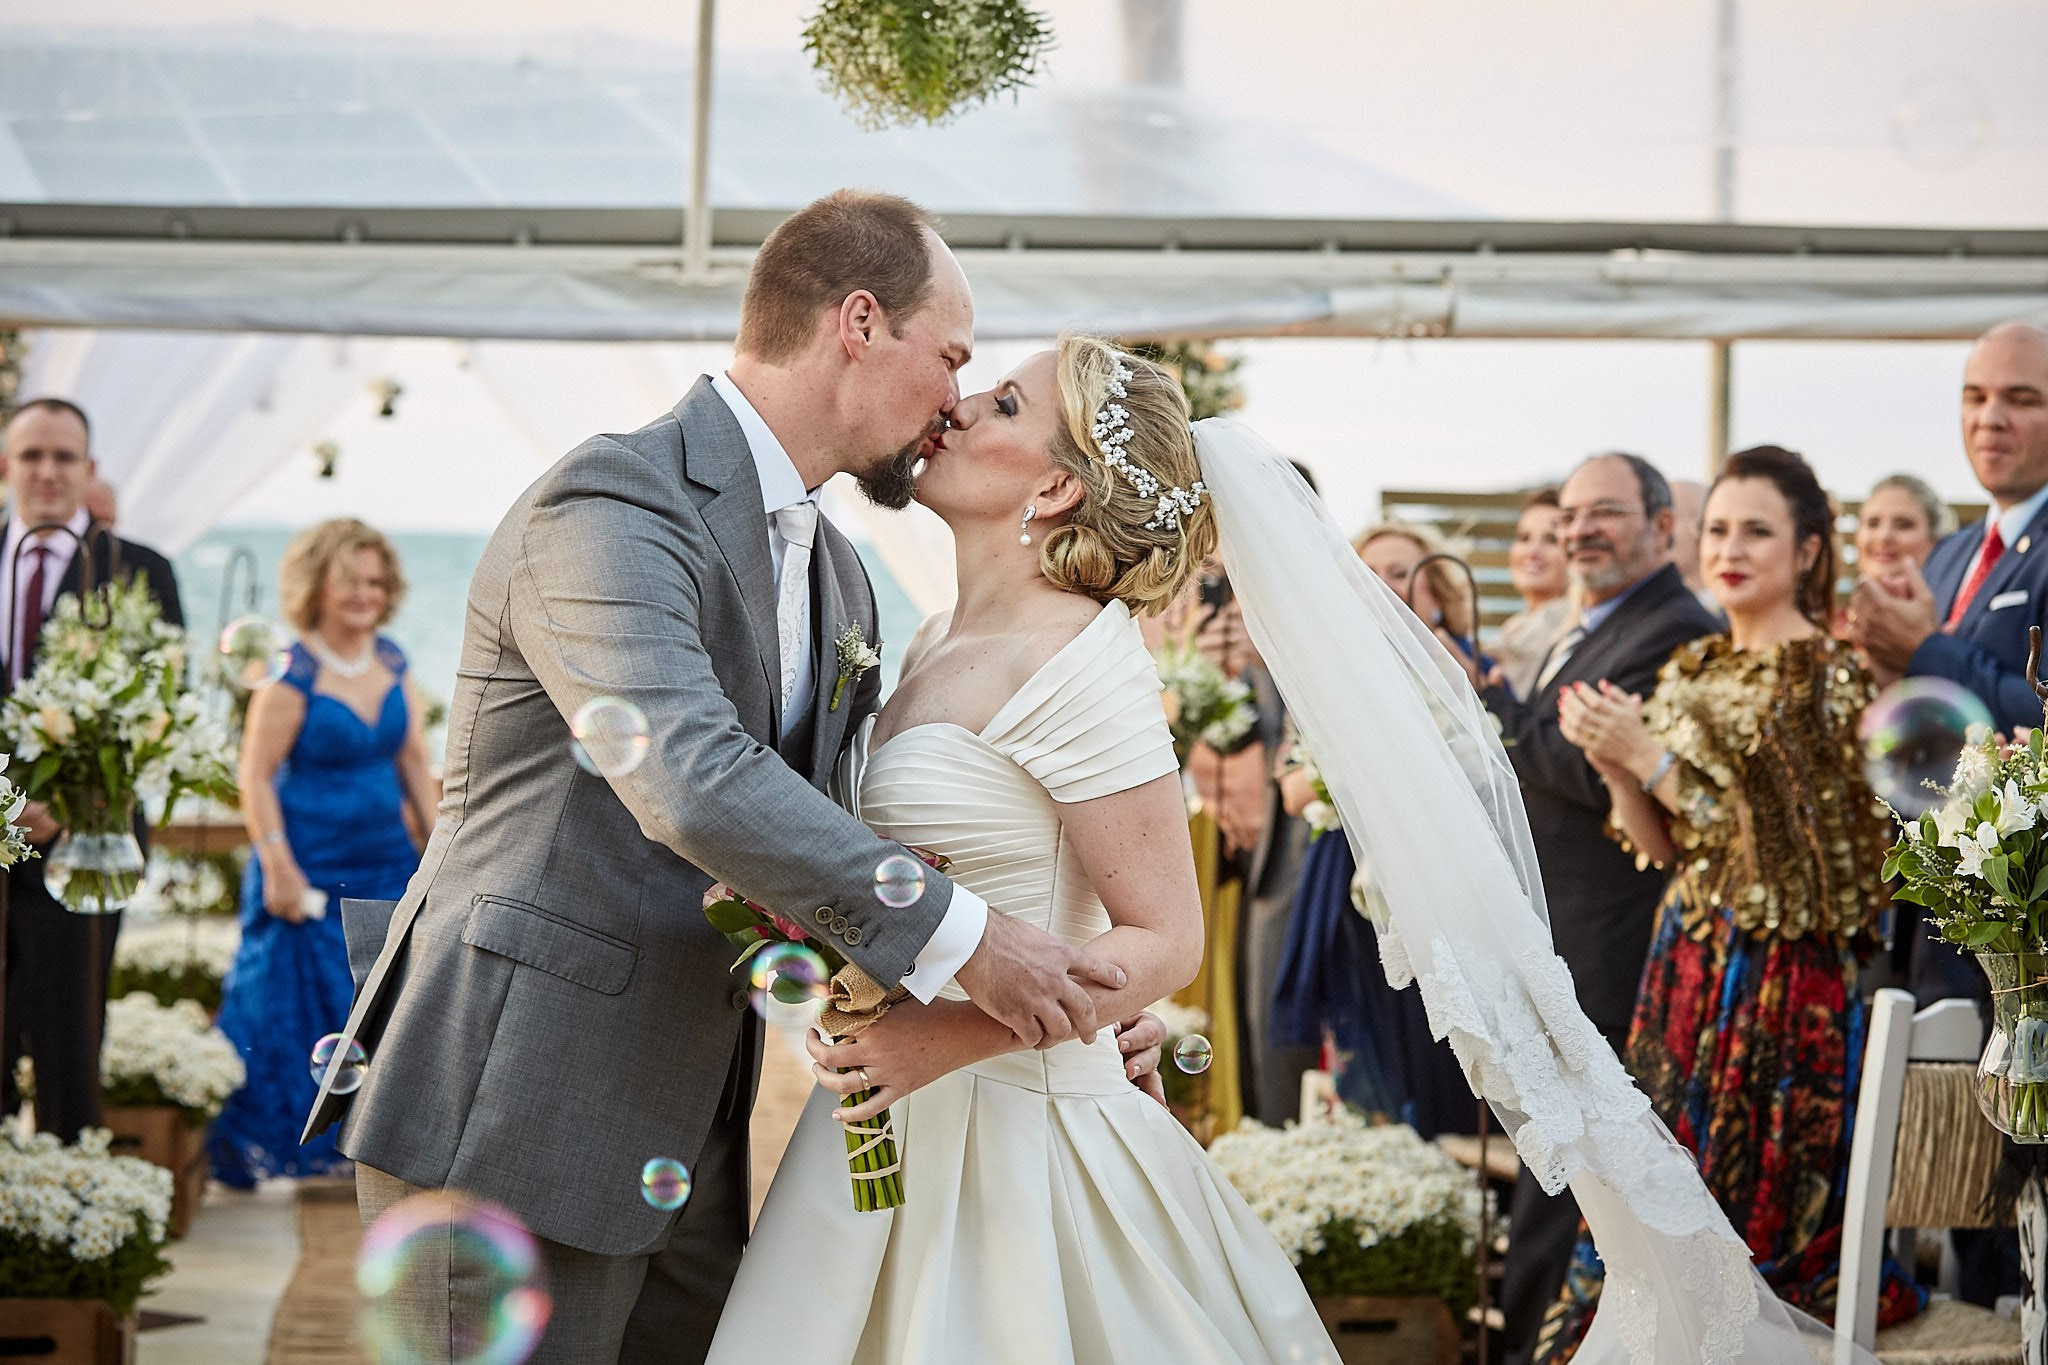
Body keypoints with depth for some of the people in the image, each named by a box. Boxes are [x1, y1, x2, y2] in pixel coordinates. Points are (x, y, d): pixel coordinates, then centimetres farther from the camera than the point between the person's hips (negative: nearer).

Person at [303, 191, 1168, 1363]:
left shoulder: (838, 580, 15)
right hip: (519, 1128, -9)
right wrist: (959, 937, -25)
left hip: (682, 1137, 9)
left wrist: (1076, 1000, 10)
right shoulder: (617, 505, -16)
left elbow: (853, 833, 23)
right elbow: (694, 784, -29)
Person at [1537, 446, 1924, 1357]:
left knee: (1747, 1204, -3)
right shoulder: (1694, 670, 12)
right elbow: (1663, 846, 12)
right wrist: (1611, 760, -5)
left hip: (1780, 976, -7)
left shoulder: (1827, 677, -9)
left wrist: (1649, 755, -17)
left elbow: (1784, 840, -17)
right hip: (1688, 964, 7)